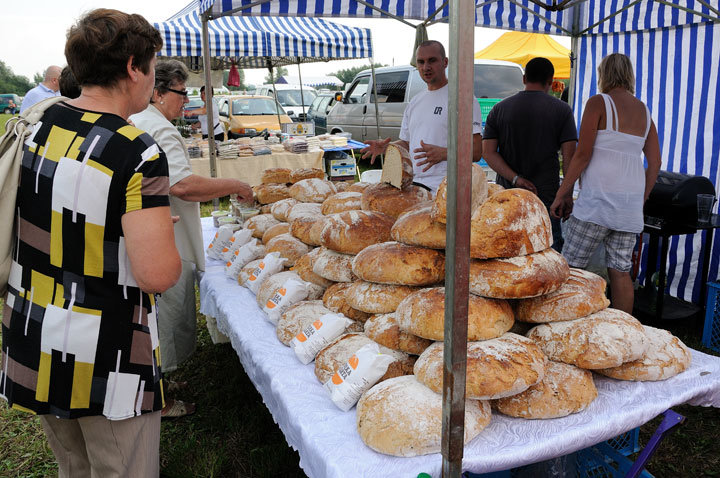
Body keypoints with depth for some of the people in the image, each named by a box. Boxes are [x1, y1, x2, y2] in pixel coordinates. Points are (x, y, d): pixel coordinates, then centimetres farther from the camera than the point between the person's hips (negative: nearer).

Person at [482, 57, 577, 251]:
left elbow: (488, 152, -3)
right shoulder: (562, 110, 0)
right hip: (546, 197, -2)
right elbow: (569, 157, -6)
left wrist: (516, 179, -9)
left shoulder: (499, 109, 6)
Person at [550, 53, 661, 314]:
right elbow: (655, 163, 13)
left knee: (571, 267, 0)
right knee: (621, 272, 10)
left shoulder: (598, 103, -3)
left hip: (598, 197, -6)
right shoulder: (644, 111, 15)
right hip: (630, 202, 6)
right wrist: (641, 199, 21)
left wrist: (562, 194, -3)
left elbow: (582, 154, -10)